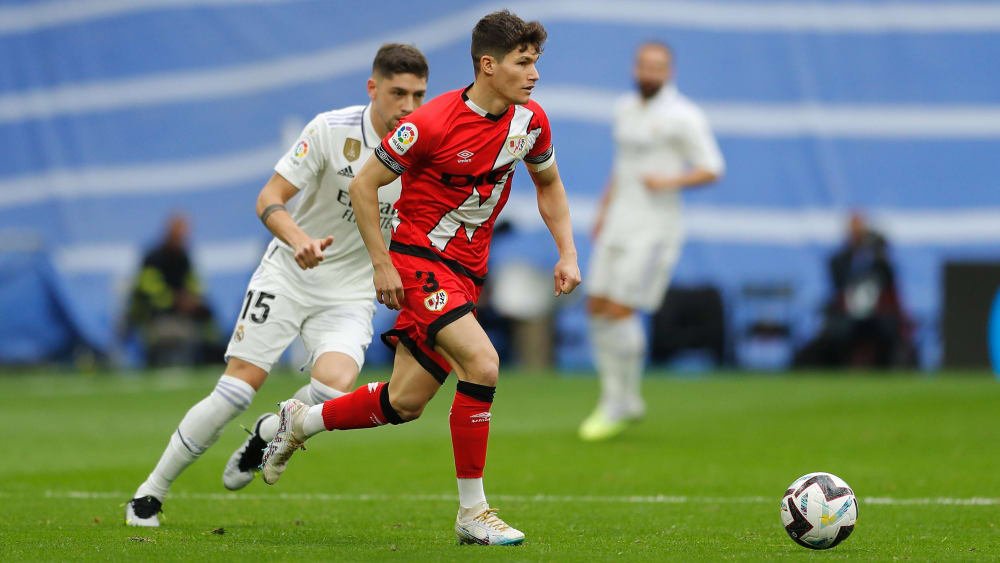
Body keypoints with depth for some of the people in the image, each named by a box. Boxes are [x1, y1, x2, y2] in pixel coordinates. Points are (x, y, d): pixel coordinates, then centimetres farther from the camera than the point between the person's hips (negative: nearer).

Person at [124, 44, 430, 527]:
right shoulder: (331, 129, -14)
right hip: (287, 276, -2)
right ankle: (152, 491, 8)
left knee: (335, 385, -26)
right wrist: (298, 238, -34)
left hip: (351, 295, 2)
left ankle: (269, 434, 8)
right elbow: (269, 200, -15)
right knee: (235, 391, -10)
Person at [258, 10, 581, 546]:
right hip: (418, 257, -7)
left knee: (404, 404, 7)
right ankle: (472, 513, -15)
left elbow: (548, 184, 18)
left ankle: (299, 421, 34)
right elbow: (363, 184, -10)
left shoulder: (529, 120, -1)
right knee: (482, 365, -25)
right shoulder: (433, 122, -19)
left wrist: (567, 254, 7)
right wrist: (381, 264, -11)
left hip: (466, 271, 7)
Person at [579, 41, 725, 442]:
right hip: (620, 225, 7)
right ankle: (626, 400, 12)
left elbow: (712, 169, -9)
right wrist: (604, 211, 16)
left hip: (655, 229, -7)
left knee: (620, 312, -11)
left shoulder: (683, 116, -9)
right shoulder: (626, 109, 13)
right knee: (597, 307, 2)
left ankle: (617, 408, 0)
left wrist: (672, 182, -25)